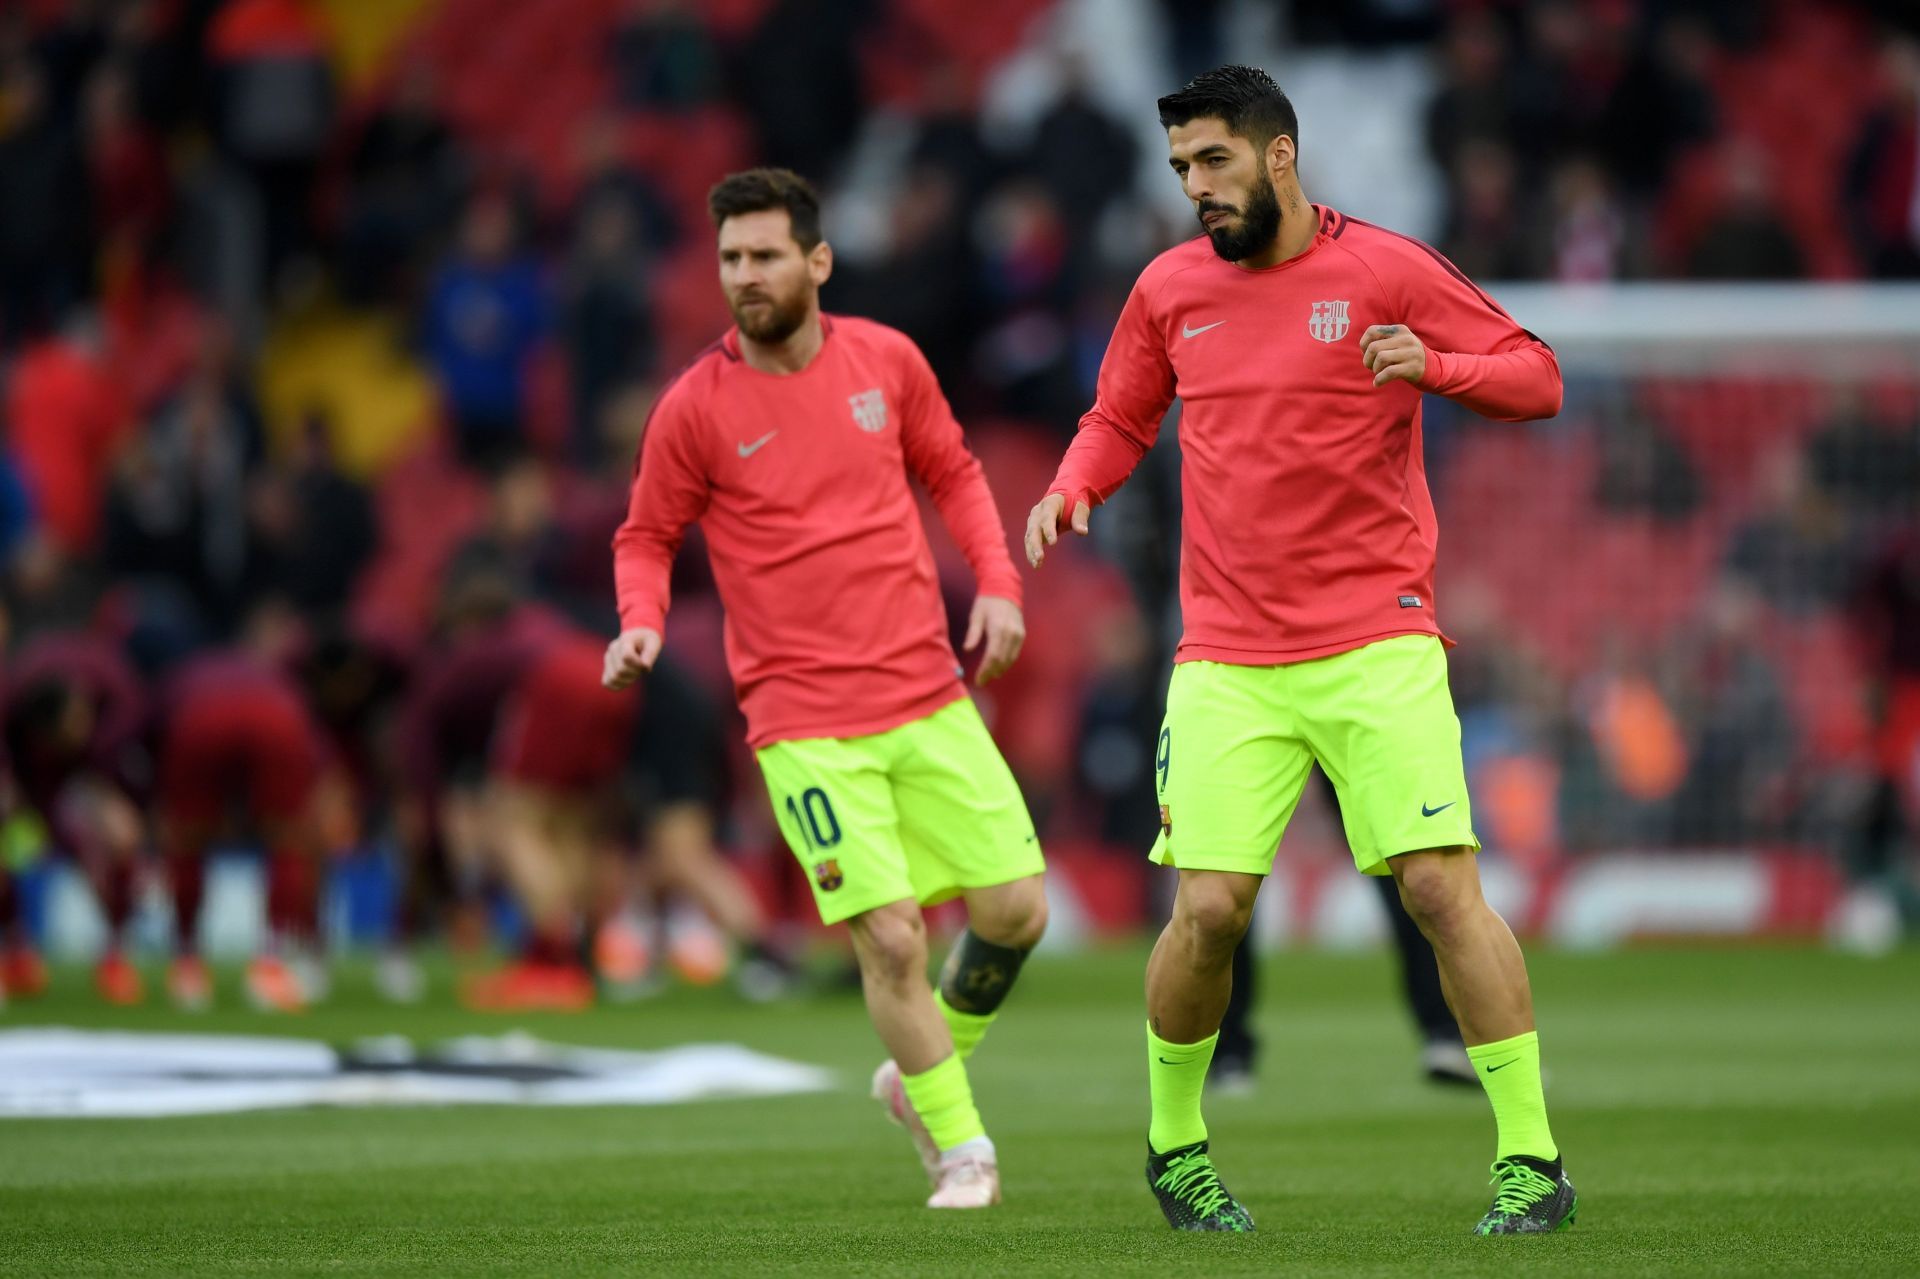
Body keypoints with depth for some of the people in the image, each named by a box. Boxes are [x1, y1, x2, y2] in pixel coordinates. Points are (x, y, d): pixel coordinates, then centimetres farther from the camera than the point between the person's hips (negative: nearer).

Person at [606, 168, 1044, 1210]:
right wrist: (642, 621, -13)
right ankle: (961, 1151, 6)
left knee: (1015, 910, 1)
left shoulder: (886, 361, 4)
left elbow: (952, 474, 17)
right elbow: (646, 537, 6)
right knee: (891, 938, -11)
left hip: (928, 698, 4)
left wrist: (998, 583, 4)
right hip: (806, 724, -4)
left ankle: (921, 1073, 29)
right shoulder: (694, 408, -5)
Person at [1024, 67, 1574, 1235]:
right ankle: (1174, 1141, 17)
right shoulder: (1170, 289, 9)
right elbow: (1121, 417, 23)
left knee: (1442, 884, -11)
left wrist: (1435, 364, -19)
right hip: (1226, 657, 2)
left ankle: (1531, 1160, -6)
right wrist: (1072, 489, 2)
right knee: (1210, 908, -7)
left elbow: (1537, 378, 1)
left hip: (1376, 641, -2)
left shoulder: (1386, 271, -2)